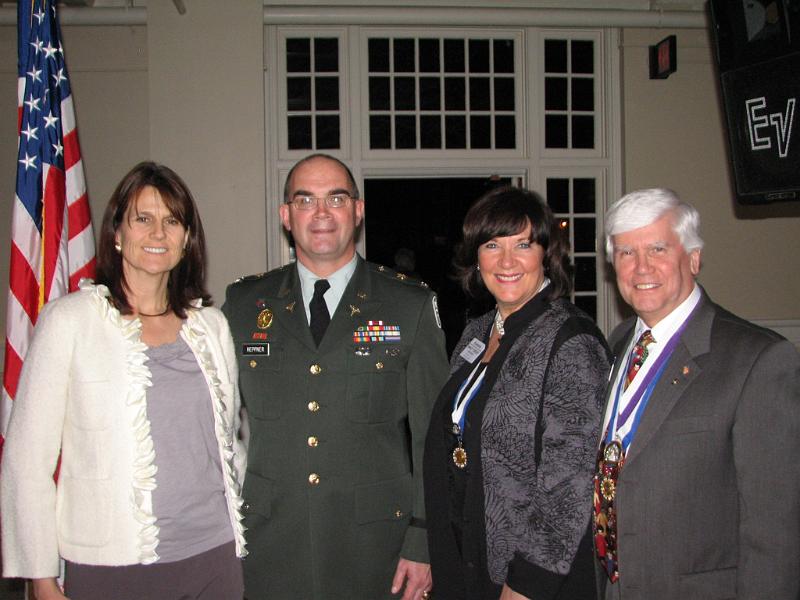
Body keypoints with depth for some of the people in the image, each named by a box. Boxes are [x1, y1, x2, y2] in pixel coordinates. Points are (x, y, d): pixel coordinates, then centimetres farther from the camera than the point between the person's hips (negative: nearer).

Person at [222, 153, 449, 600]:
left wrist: (423, 544, -5)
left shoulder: (413, 306, -2)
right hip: (268, 553, 2)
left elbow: (432, 436, -2)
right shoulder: (244, 304, 4)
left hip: (375, 550, -1)